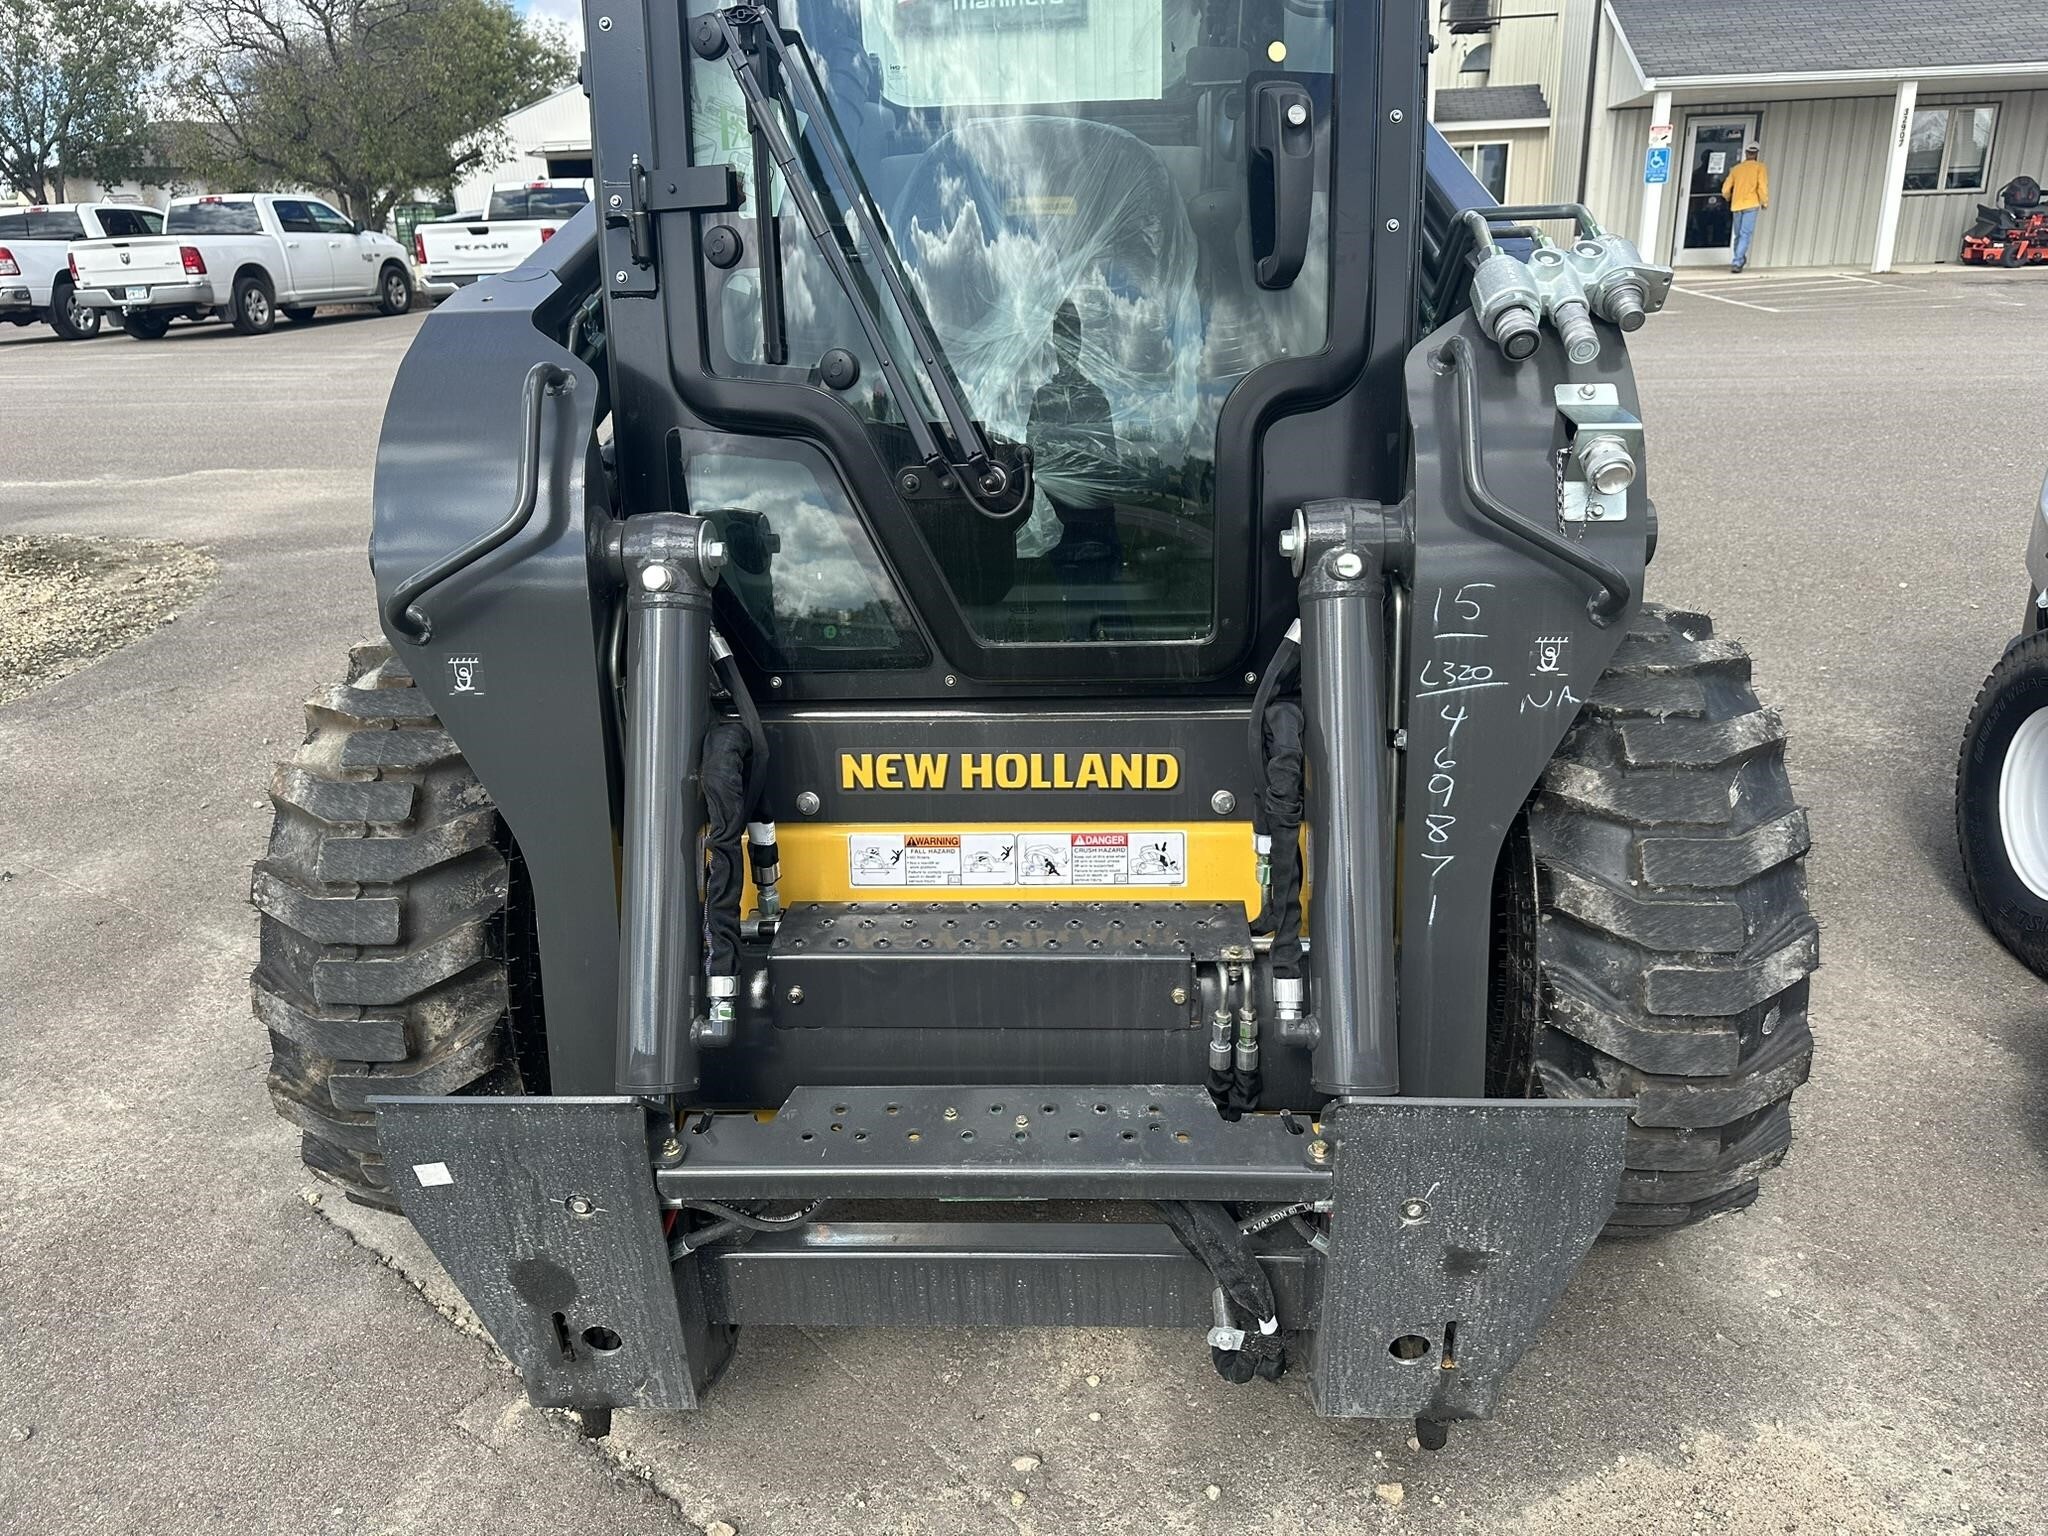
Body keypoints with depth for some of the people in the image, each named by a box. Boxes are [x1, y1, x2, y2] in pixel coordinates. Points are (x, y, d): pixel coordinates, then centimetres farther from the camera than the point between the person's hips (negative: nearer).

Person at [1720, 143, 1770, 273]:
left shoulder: (1737, 168, 10)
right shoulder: (1759, 167, -1)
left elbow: (1725, 189, 8)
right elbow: (1762, 187, -11)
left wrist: (1729, 199, 29)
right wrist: (1765, 202, 3)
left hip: (1736, 205, 4)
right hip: (1751, 205, -4)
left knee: (1739, 235, 15)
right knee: (1745, 235, -6)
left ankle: (1740, 260, 28)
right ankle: (1737, 263, -16)